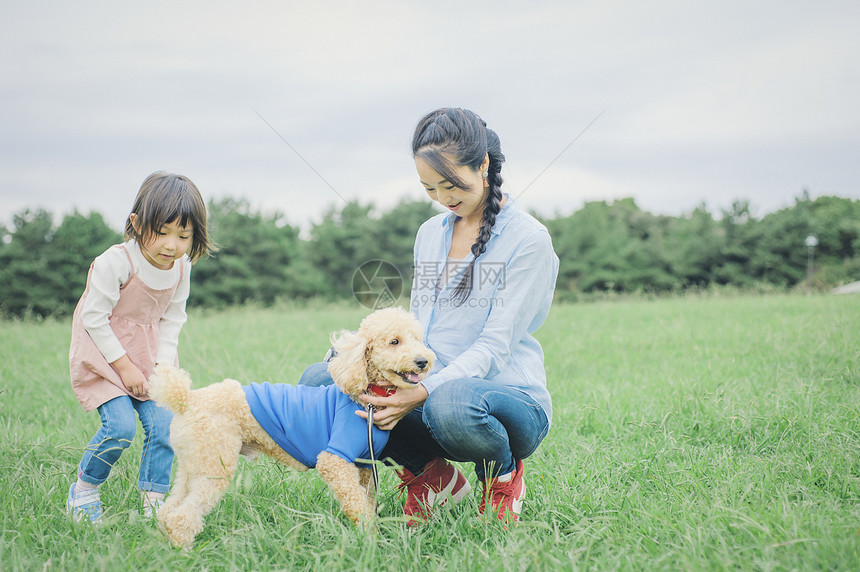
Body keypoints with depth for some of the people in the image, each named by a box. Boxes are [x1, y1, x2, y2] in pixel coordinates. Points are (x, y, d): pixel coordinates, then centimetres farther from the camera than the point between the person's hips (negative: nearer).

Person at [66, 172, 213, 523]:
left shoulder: (182, 267, -6)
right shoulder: (116, 262, -24)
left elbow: (171, 319, 5)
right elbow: (94, 317, -19)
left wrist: (162, 366, -7)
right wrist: (124, 366, -17)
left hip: (148, 354, 5)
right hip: (103, 352, -5)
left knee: (163, 424, -8)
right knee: (120, 426, -17)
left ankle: (153, 501, 5)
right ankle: (83, 490, 8)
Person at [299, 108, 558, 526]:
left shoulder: (528, 239, -8)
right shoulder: (430, 233, 14)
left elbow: (495, 346, -15)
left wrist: (424, 393, -29)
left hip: (511, 398, -6)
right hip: (431, 392, 6)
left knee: (450, 402, -42)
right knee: (317, 380, -11)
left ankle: (503, 476, -5)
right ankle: (431, 474, 3)